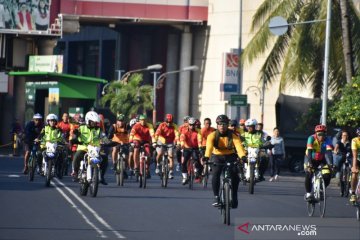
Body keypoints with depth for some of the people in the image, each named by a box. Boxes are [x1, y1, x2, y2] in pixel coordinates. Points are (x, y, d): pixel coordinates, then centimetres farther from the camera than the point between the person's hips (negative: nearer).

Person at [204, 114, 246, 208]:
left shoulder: (233, 136, -16)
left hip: (230, 156, 0)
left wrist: (243, 156, -52)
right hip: (217, 157, 0)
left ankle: (234, 197, -1)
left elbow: (238, 146, -32)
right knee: (215, 174, -25)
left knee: (235, 174, -21)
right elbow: (209, 147, -32)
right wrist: (206, 157, -51)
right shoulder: (212, 136, -15)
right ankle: (216, 197, -12)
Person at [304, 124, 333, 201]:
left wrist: (330, 163, -46)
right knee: (308, 175, -25)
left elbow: (329, 152, -32)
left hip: (322, 159, 2)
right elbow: (309, 152, -36)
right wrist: (309, 163, -48)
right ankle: (308, 193, -6)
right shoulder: (311, 138, -26)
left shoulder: (327, 140, -22)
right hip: (311, 159, -2)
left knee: (327, 176, -17)